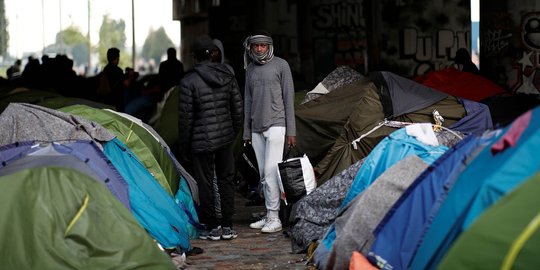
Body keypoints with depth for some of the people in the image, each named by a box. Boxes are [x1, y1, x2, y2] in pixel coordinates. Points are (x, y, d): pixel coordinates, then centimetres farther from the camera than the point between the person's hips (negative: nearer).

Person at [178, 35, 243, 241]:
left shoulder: (189, 82, -13)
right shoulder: (228, 76, 3)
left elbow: (185, 118, -10)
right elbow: (238, 110, 8)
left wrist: (183, 147, -1)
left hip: (202, 141, -5)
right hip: (225, 138, 5)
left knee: (204, 183, 5)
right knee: (226, 180, 13)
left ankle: (212, 228, 10)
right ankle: (227, 226, 17)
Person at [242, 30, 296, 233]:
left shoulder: (280, 65, -3)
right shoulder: (250, 69, 12)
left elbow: (288, 98, -4)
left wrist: (291, 130, -7)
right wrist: (246, 131, 15)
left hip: (275, 125, -6)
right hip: (257, 128, 6)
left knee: (271, 171, -13)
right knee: (264, 174, 9)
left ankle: (274, 218, -11)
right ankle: (269, 216, 15)